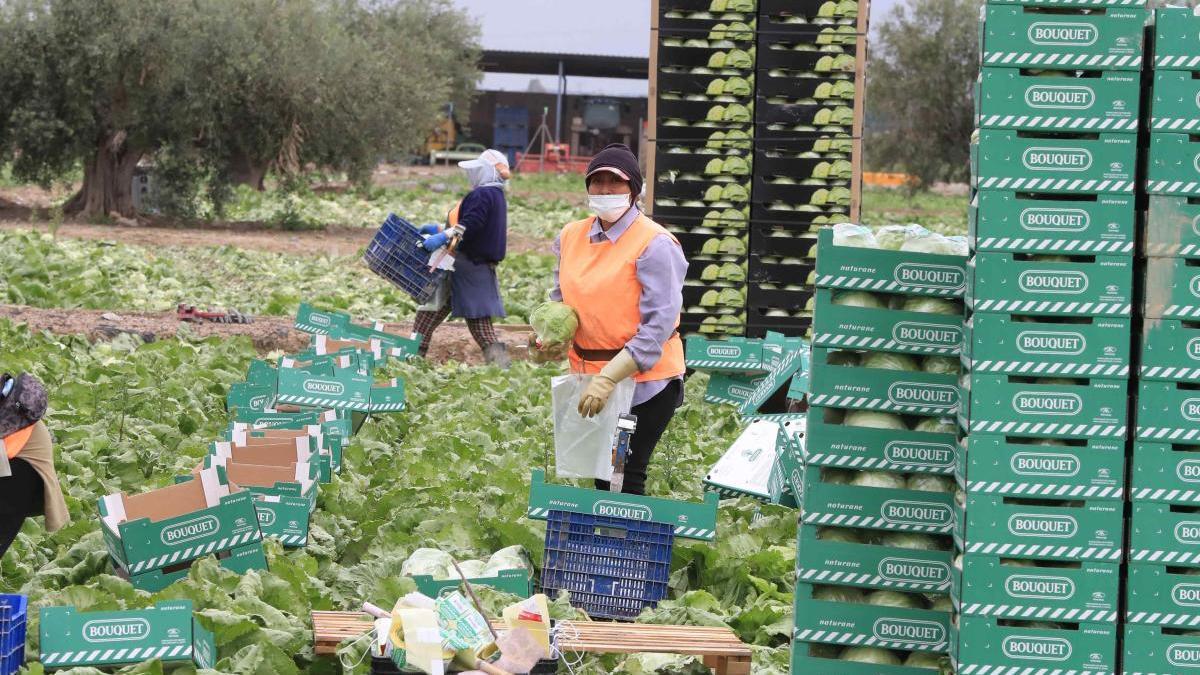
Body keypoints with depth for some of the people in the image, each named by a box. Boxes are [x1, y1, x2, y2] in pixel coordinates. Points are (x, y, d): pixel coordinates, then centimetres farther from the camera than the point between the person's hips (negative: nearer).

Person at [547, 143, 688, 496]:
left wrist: (609, 378, -25)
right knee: (599, 477, 13)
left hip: (644, 379, -7)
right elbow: (561, 300, 19)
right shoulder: (571, 237, 5)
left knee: (626, 478, -8)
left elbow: (658, 327, -19)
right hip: (589, 375, 7)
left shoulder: (654, 244, -15)